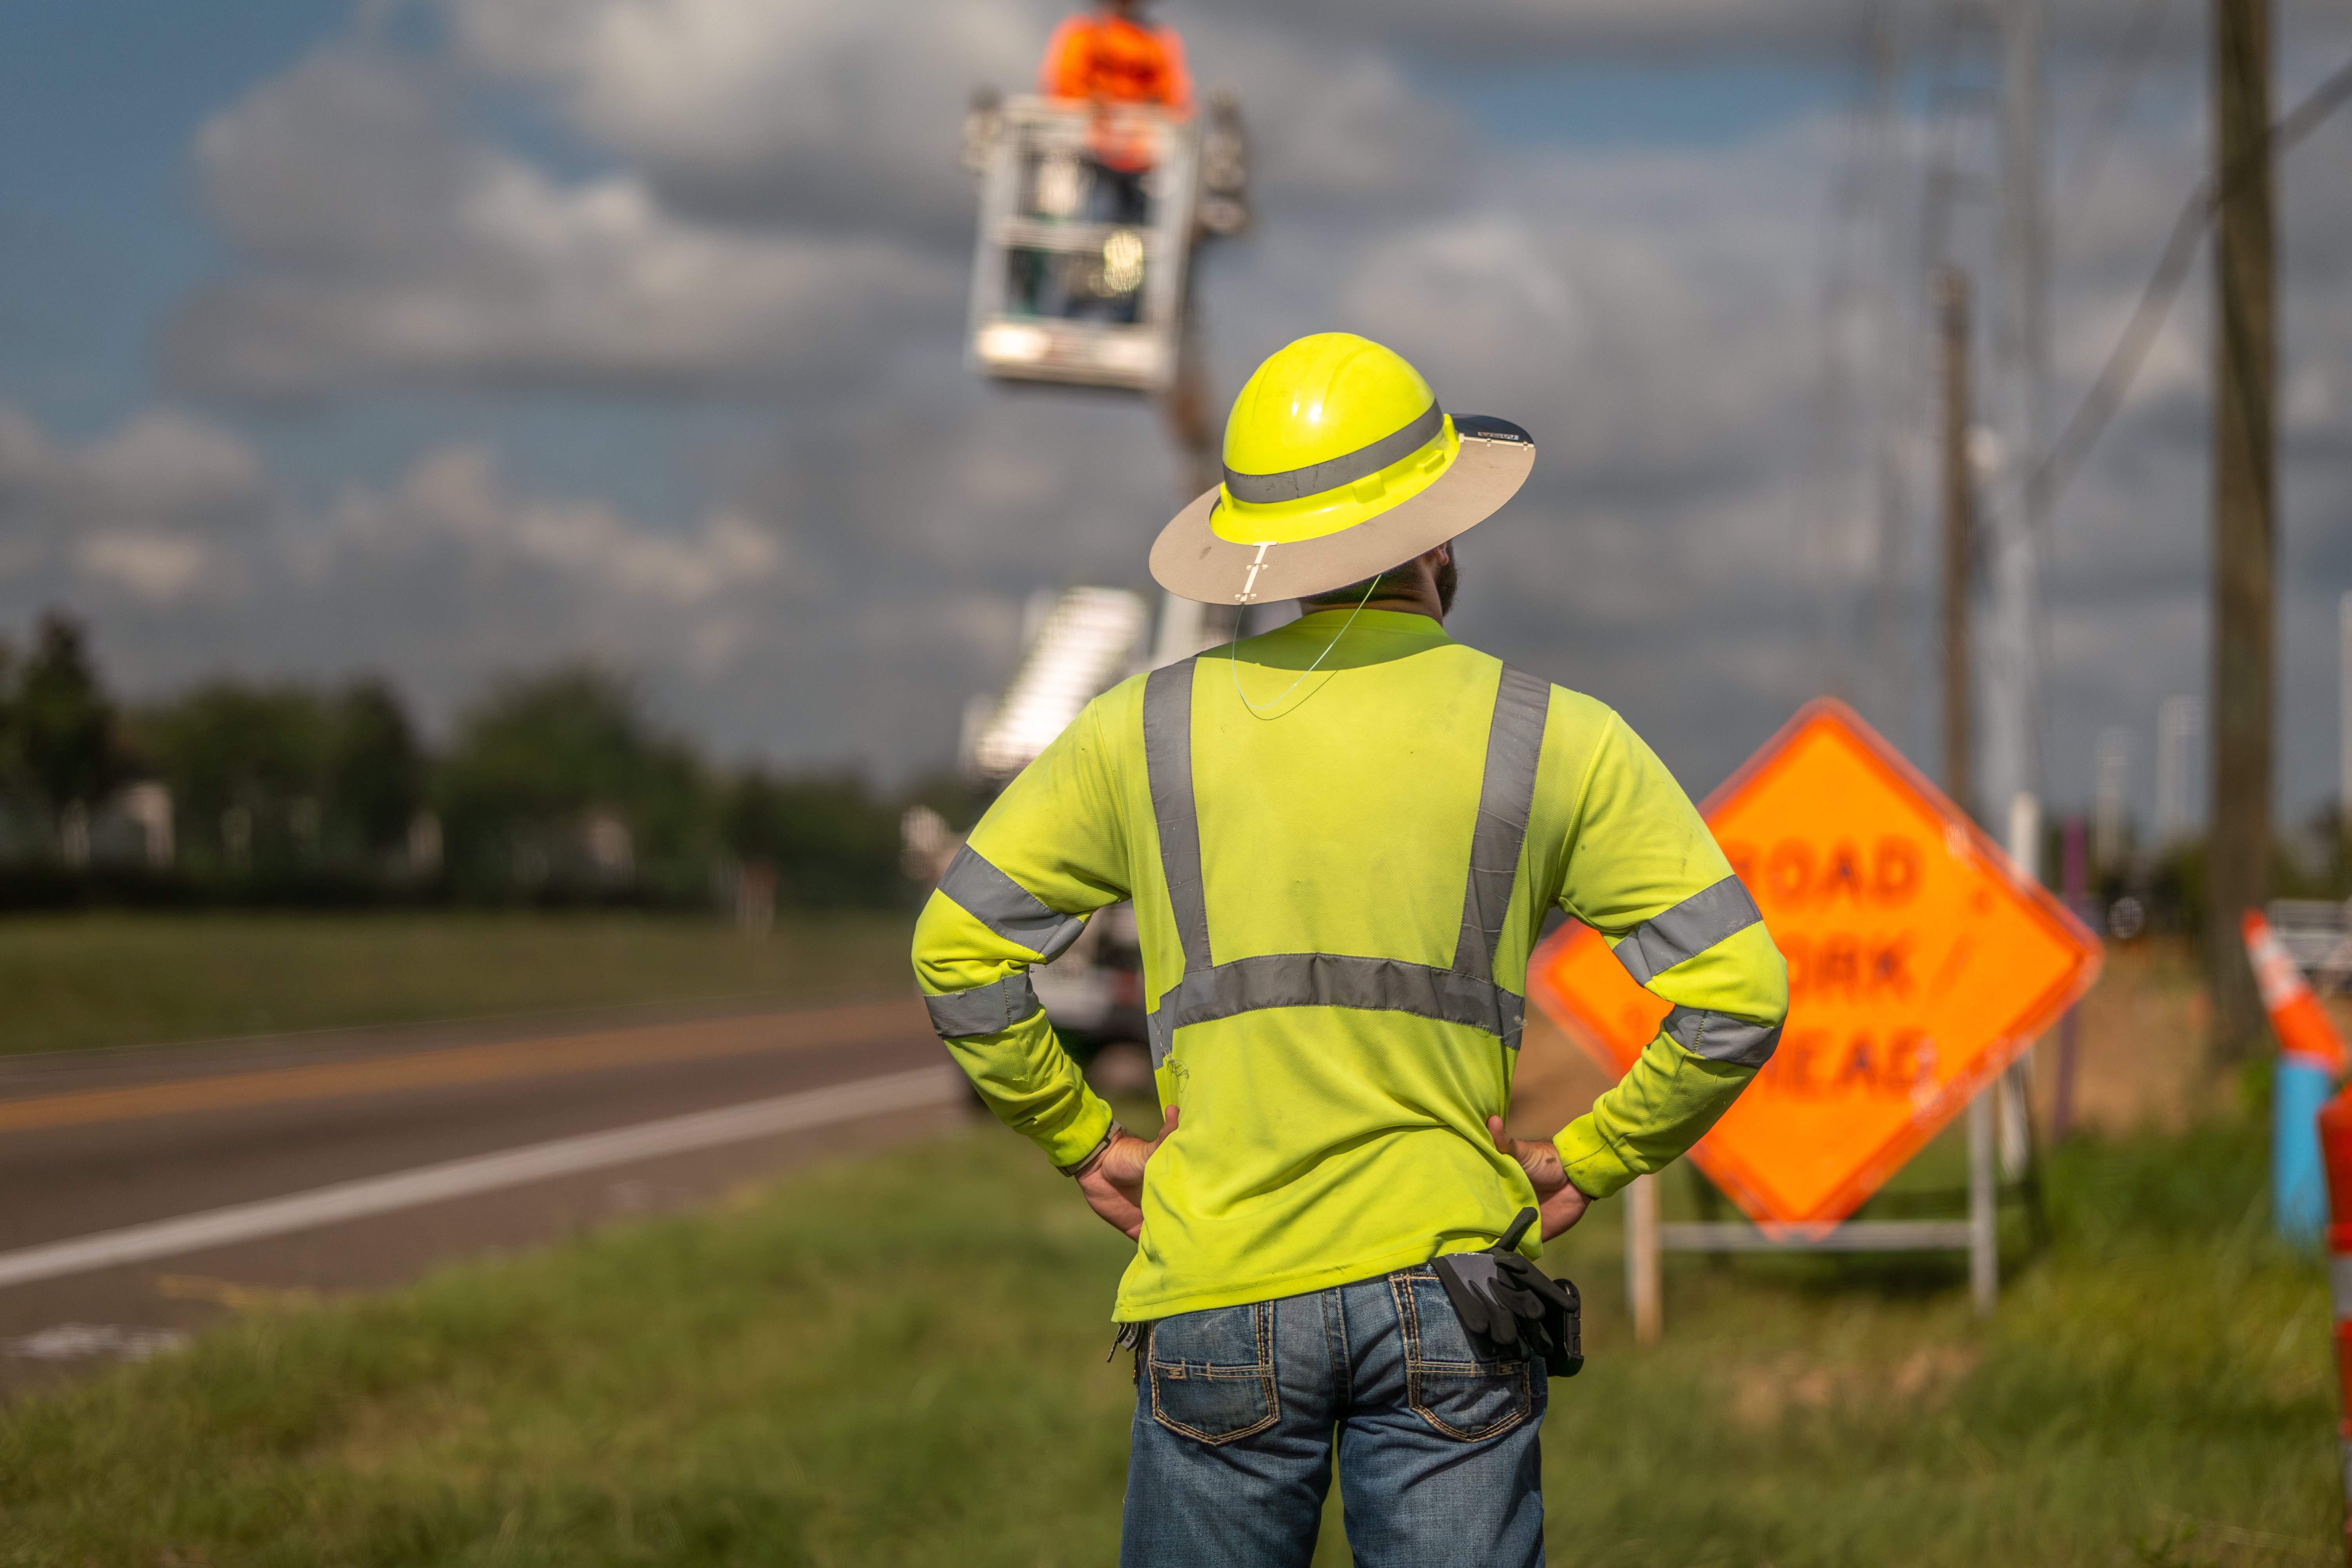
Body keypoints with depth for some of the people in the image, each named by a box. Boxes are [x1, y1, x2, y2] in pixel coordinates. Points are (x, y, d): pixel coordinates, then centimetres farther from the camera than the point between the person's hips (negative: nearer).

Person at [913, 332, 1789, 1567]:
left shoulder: (1148, 728, 3)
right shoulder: (1556, 740, 0)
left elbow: (958, 950, 5)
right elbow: (1736, 992, -5)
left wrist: (1081, 1144, 12)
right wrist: (1589, 1163, 6)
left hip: (1217, 1291, 1)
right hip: (1450, 1282, 0)